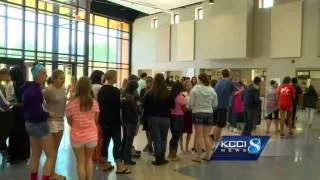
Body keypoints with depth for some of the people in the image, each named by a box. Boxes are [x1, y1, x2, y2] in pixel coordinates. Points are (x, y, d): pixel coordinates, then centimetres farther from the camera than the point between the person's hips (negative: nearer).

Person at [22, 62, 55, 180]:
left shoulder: (29, 87, 8)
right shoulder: (35, 90, -22)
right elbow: (37, 111, -28)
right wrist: (48, 114, -13)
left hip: (31, 123, 10)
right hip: (39, 125, -10)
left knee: (35, 155, 18)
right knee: (51, 155, -1)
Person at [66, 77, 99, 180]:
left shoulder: (71, 104, -13)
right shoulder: (94, 103, -9)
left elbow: (70, 122, 1)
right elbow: (96, 120, 3)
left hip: (77, 136, -1)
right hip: (91, 135, 2)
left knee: (80, 162, 15)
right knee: (89, 159, 22)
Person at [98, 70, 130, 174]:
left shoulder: (101, 90, 9)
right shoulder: (115, 91, -15)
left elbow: (99, 104, 13)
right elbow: (118, 106, -18)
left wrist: (101, 119, 19)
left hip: (104, 120, 8)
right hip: (114, 120, -8)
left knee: (105, 141, 12)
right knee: (117, 143, -2)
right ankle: (119, 167, 3)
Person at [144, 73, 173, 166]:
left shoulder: (149, 93, -8)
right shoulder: (168, 93, -7)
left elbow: (145, 106, -2)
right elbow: (172, 105, 2)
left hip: (153, 118, -1)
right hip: (165, 118, 1)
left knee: (156, 139, 5)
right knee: (163, 138, 15)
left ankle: (158, 159, 8)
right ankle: (162, 158, 18)